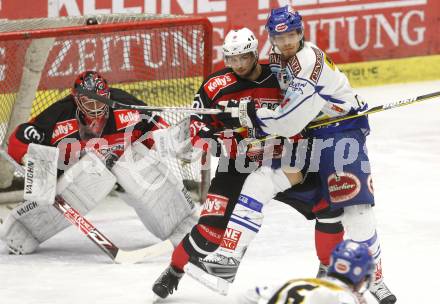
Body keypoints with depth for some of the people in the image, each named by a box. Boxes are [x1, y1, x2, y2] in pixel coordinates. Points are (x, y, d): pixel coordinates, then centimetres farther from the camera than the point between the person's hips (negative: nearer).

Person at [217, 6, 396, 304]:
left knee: (356, 207, -14)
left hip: (342, 131, -8)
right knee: (259, 184, -5)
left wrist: (249, 115, -19)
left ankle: (374, 279, -1)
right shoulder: (278, 58, 2)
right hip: (306, 133, 8)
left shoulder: (309, 62, -25)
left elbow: (288, 122, -28)